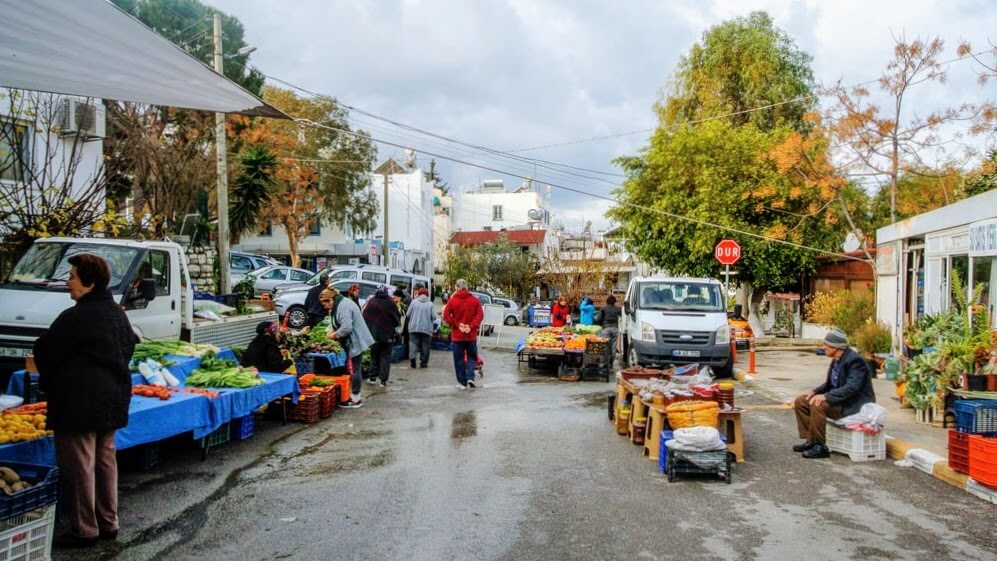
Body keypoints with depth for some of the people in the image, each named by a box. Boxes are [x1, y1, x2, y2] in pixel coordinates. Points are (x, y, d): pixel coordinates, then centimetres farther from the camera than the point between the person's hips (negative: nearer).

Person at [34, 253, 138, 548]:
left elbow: (44, 352, -10)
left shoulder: (76, 317, -19)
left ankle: (84, 530, 9)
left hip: (79, 402, -9)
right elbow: (129, 349, 19)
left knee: (79, 466, 1)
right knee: (106, 461, 15)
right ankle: (109, 523, 24)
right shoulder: (117, 314, 9)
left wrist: (47, 380, 9)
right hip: (113, 398, 9)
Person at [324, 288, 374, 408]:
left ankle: (355, 399, 6)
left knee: (354, 370, -2)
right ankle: (354, 396, 23)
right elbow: (340, 323, 24)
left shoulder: (343, 306, -20)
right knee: (354, 369, 15)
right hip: (355, 342, 10)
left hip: (355, 343, -10)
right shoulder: (341, 303, 13)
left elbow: (346, 328, -26)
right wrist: (333, 329, 7)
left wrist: (335, 335, -12)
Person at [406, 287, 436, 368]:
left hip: (414, 327, 0)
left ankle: (412, 357, -22)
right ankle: (423, 362, 8)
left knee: (413, 343, 1)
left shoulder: (414, 302, 1)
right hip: (426, 328, 0)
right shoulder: (430, 304, 1)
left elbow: (408, 314, 1)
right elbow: (434, 317, -5)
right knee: (425, 345, 7)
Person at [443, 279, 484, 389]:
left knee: (459, 358, 7)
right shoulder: (475, 300, 0)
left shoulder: (452, 300, -4)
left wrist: (457, 325, -6)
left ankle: (462, 382, 9)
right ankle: (470, 377, -3)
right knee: (471, 356, 15)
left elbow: (446, 316, -10)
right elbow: (480, 315, -7)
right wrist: (471, 326, -10)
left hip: (457, 335, -1)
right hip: (471, 335, 1)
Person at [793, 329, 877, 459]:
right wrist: (814, 392, -1)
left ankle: (819, 447, -18)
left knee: (818, 405, -31)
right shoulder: (836, 360, 8)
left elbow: (852, 388, -29)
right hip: (840, 399, 10)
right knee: (801, 401, 2)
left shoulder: (855, 360, -19)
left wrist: (826, 396, -32)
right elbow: (829, 384, 17)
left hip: (855, 404, -10)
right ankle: (810, 440, 2)